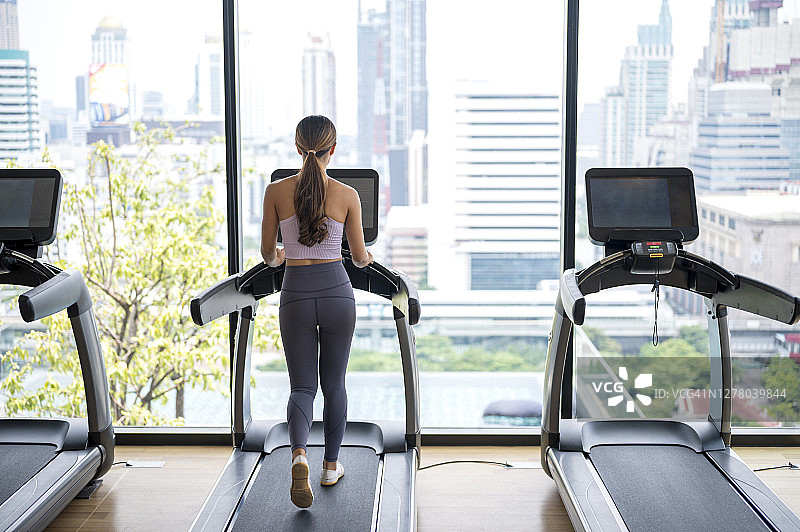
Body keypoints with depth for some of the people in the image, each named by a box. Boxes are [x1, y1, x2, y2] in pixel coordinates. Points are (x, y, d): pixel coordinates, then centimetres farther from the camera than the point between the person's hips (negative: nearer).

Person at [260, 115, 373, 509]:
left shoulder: (276, 191, -4)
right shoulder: (347, 195, -6)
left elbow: (268, 254, 5)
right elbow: (360, 257, 3)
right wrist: (366, 257, 27)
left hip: (295, 293, 0)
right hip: (336, 291, 0)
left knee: (302, 386, 6)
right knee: (334, 384, 16)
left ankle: (299, 454, -20)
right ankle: (331, 465, 25)